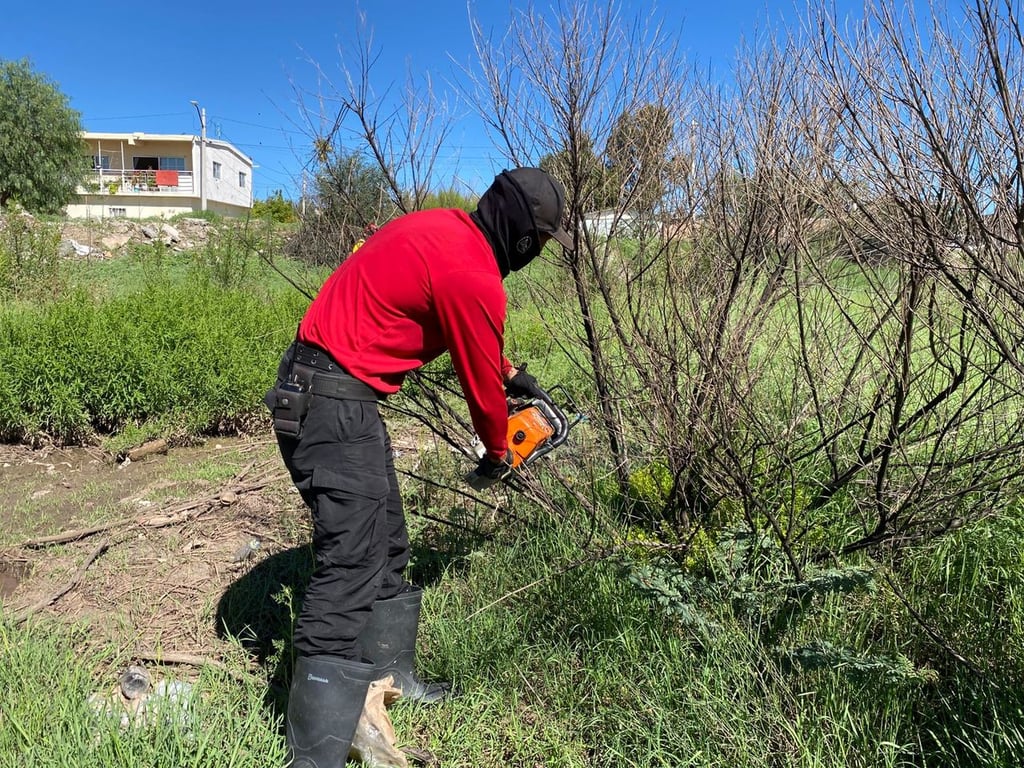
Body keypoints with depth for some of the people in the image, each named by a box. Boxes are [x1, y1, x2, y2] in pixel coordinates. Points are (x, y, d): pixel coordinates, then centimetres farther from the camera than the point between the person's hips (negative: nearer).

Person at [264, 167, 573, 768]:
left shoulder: (444, 228, 11)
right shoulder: (474, 278, -18)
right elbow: (481, 383, -5)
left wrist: (515, 374, 31)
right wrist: (498, 454, 13)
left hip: (320, 387, 10)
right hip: (334, 404, -10)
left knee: (386, 546, 18)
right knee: (353, 567, -9)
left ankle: (391, 674, 34)